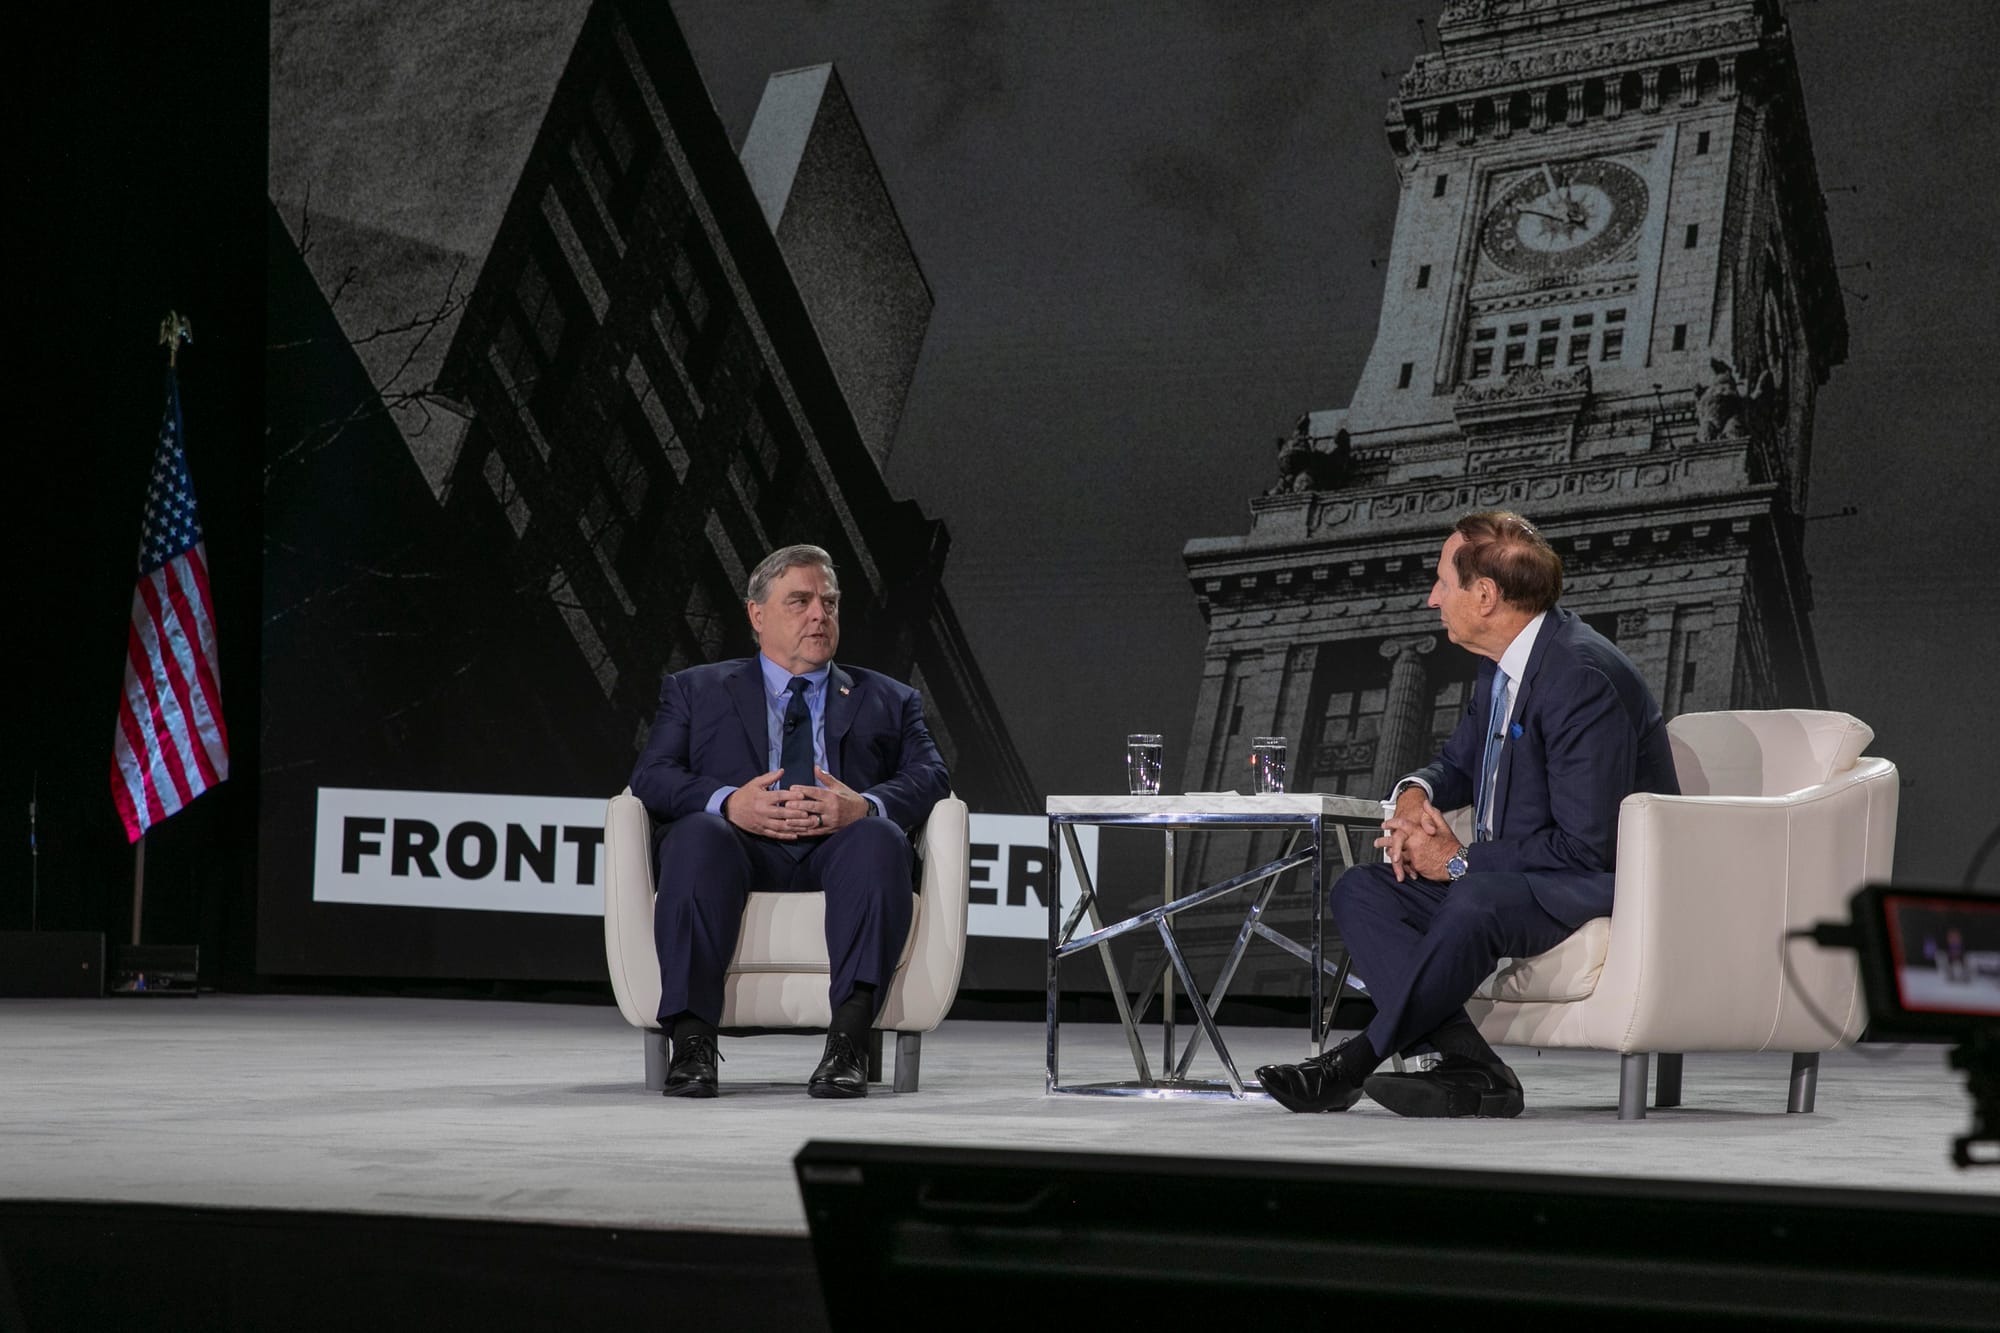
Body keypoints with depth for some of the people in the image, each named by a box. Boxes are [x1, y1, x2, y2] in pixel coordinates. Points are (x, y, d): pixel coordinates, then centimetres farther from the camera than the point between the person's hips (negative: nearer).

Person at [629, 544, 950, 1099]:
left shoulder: (889, 700, 27)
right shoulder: (695, 690, 24)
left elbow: (929, 778, 9)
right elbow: (652, 776, 8)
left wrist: (865, 806, -14)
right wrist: (729, 802, -14)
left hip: (836, 847, 1)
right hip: (741, 846, -1)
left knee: (880, 838, -34)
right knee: (696, 834, -35)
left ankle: (847, 1040, -43)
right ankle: (691, 1042, -39)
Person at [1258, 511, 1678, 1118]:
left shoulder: (1582, 675, -22)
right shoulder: (1505, 662, 7)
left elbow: (1587, 846, -25)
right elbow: (1460, 761, 25)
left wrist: (1460, 861, -17)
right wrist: (1415, 793, 0)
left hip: (1603, 885, -10)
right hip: (1512, 878, 10)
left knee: (1477, 902, -37)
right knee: (1360, 891, -4)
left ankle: (1358, 1062, -20)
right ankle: (1468, 1067, -21)